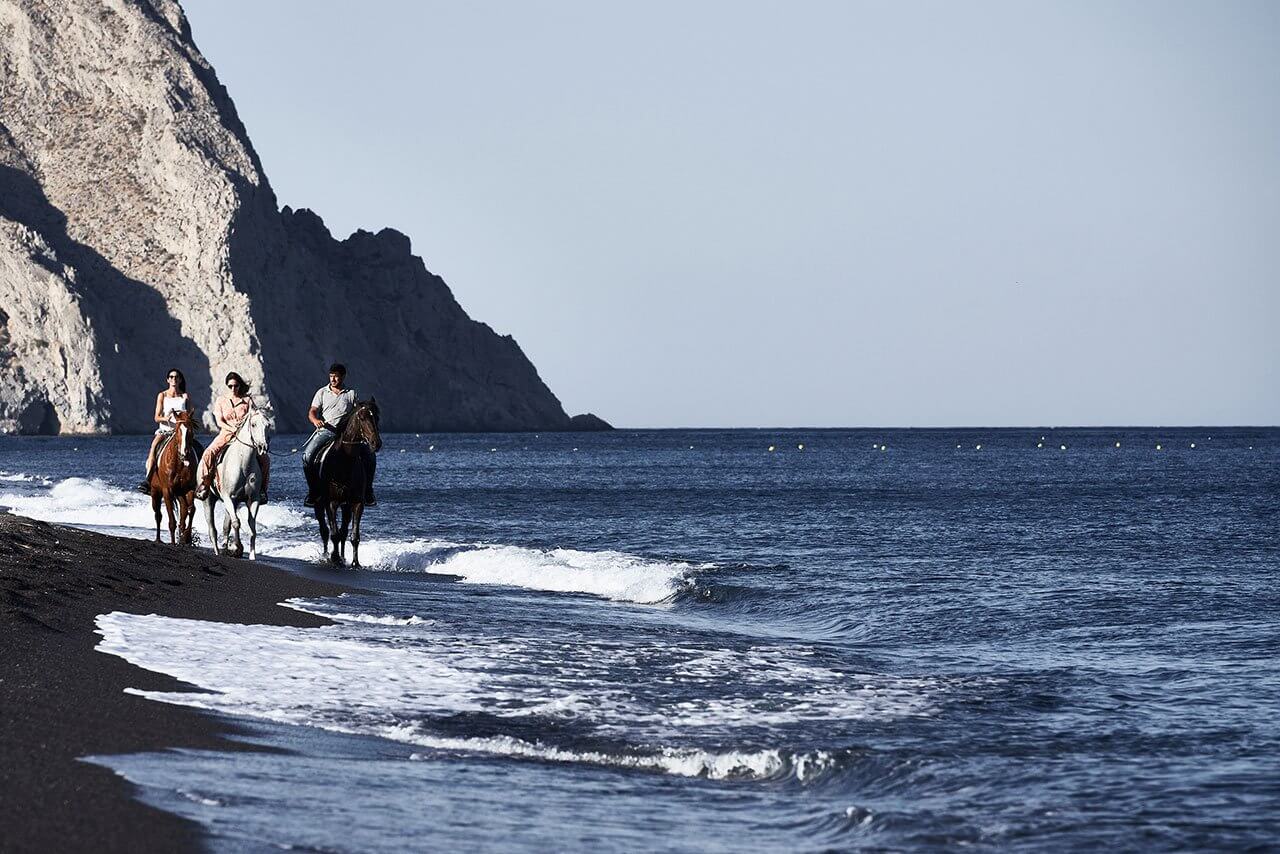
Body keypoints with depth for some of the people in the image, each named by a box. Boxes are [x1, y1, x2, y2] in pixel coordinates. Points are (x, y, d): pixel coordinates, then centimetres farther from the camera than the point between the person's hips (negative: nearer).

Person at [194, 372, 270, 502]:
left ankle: (262, 489, -11)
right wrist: (232, 429, -19)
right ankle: (204, 484, -24)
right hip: (226, 434, 0)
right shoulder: (221, 401, 9)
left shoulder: (247, 400, 9)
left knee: (264, 458, -21)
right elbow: (219, 421, -1)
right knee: (209, 454, -29)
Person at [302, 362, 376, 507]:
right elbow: (312, 412, 5)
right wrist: (315, 420, -18)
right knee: (307, 456, -24)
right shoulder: (322, 392, 12)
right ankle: (314, 491, -9)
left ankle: (367, 492, -4)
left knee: (369, 455, -18)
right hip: (325, 430, 0)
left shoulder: (351, 394, 13)